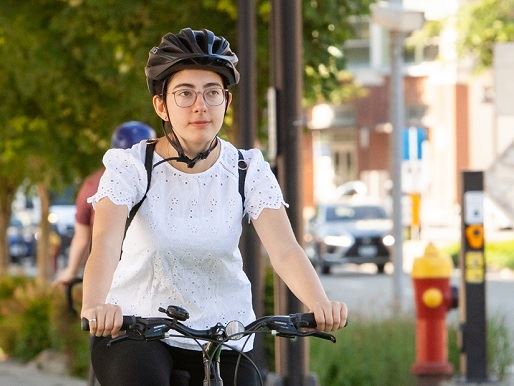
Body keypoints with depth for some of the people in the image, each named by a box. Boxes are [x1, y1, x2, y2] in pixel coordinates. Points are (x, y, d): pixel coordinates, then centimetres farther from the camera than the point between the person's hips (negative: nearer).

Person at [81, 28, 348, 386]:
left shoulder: (249, 171, -4)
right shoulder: (130, 167, -11)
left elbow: (285, 249, -16)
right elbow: (105, 243, -27)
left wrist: (321, 304, -37)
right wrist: (94, 307, -48)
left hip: (221, 337, 3)